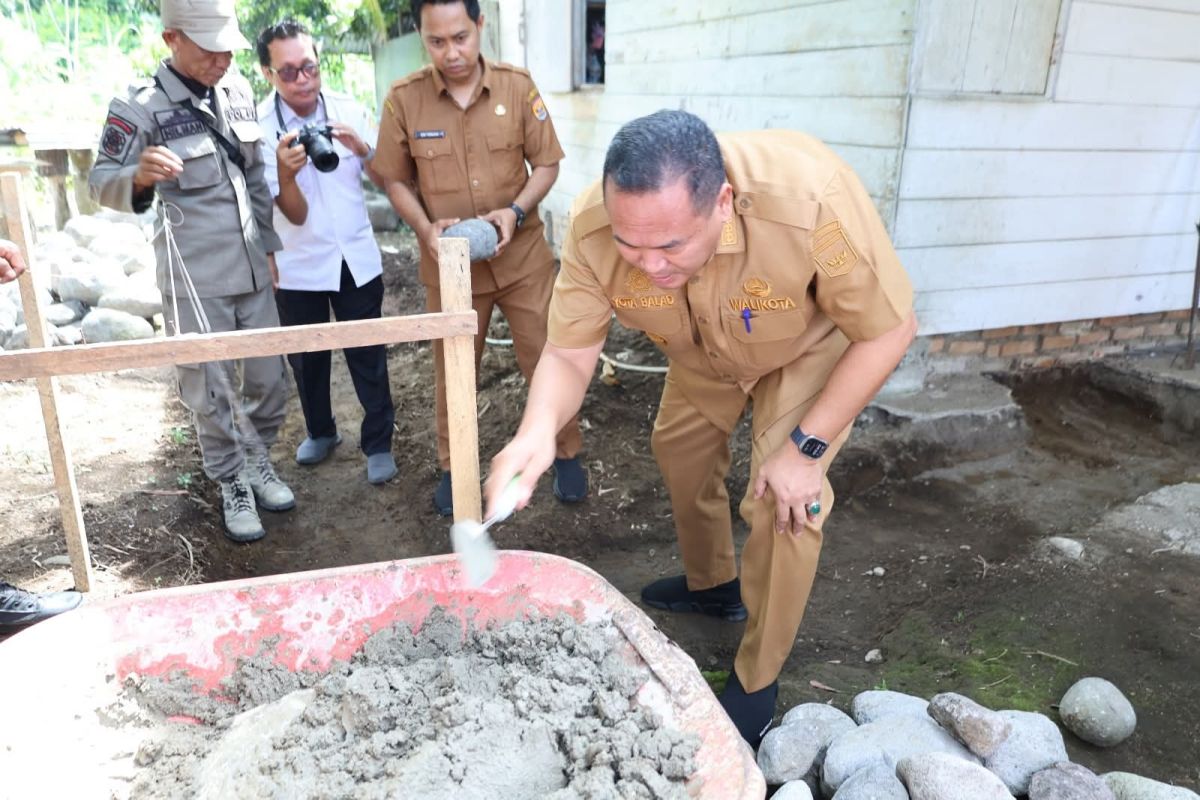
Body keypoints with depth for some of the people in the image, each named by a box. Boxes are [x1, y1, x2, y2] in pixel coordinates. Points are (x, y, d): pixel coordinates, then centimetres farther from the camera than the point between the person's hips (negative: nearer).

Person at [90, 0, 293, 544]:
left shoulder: (237, 89, 6)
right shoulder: (140, 106, -10)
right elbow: (100, 180, -12)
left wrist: (270, 246, 14)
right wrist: (139, 177, -35)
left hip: (251, 266, 5)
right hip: (194, 276, -5)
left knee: (270, 376, 11)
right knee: (209, 388, 4)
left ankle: (257, 459, 33)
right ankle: (232, 483, 22)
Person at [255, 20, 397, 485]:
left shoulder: (349, 111, -6)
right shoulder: (259, 128, -13)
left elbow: (387, 180, -2)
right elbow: (295, 214, -17)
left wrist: (362, 149, -22)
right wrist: (285, 173, -37)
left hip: (357, 257, 1)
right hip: (298, 267, 0)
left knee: (368, 354, 4)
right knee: (306, 357, 15)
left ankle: (378, 443, 17)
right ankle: (320, 432, 36)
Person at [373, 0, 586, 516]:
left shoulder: (517, 86, -7)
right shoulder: (403, 99, -8)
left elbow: (547, 163, -1)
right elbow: (396, 181, 1)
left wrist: (516, 211, -18)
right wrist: (425, 228, -16)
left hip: (522, 255, 0)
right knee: (453, 370, 13)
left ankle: (566, 454, 28)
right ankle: (454, 468, 32)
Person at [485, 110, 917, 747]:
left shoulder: (810, 199, -44)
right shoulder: (594, 228, -34)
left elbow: (889, 329, -30)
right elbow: (569, 353, -25)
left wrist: (806, 448, -28)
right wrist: (537, 429, -47)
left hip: (811, 346, -4)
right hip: (704, 350, 5)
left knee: (784, 502, -14)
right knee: (679, 446, 17)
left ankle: (758, 681, 11)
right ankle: (712, 584, 47)